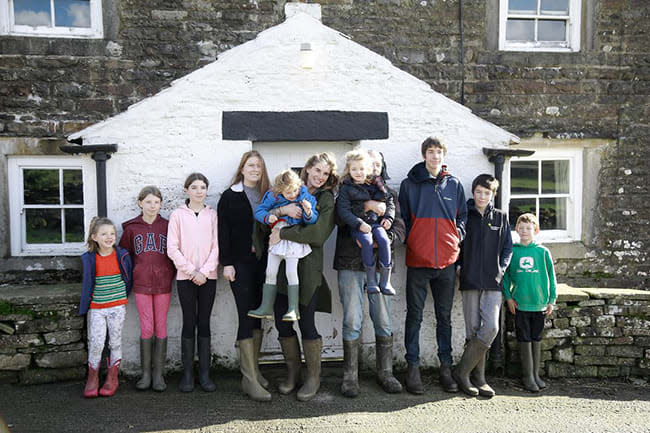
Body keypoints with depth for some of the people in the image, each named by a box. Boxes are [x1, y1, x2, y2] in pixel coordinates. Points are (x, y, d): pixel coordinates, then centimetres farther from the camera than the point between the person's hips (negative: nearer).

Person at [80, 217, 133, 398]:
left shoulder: (122, 255, -3)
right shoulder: (89, 259, -3)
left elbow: (129, 278, 8)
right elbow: (87, 283, 5)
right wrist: (85, 306, 5)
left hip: (117, 307, 0)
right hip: (96, 308, 0)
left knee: (115, 342, 6)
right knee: (96, 343, -4)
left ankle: (112, 378, 20)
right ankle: (92, 379, 15)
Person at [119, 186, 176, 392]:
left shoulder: (167, 226, 3)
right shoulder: (131, 228, 3)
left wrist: (170, 274, -1)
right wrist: (133, 275, 2)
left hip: (163, 284, 0)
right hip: (141, 284, 0)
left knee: (161, 327, 4)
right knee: (146, 328, 1)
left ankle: (158, 374, 13)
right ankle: (146, 373, 13)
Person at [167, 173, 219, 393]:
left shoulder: (212, 214, 6)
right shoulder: (178, 215, 3)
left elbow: (216, 246, 2)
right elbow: (172, 248, -2)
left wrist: (205, 271, -9)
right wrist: (191, 270, -9)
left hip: (208, 277, 1)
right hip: (185, 277, -1)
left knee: (204, 323, 6)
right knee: (189, 323, 2)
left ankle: (204, 373, 13)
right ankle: (187, 373, 11)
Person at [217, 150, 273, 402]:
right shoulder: (229, 197, 2)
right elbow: (223, 232, -2)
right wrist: (226, 263, -8)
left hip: (263, 262, 4)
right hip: (240, 263, -4)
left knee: (258, 315, 10)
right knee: (246, 317, -6)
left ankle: (253, 369, 22)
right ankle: (249, 379, -2)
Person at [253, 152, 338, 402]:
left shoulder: (326, 199, 3)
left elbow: (318, 234, -12)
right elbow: (263, 221, 3)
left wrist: (283, 233, -12)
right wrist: (282, 210, -15)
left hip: (307, 268, -3)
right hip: (280, 265, 4)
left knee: (306, 323, -2)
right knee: (282, 323, 6)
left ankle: (314, 377, 16)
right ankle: (293, 372, 26)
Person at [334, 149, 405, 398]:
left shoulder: (389, 195, 14)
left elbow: (400, 229, 3)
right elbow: (339, 218, -11)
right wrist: (366, 206, -20)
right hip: (351, 264, -2)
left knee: (383, 321, 4)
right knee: (352, 321, -2)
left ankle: (385, 373, 18)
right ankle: (350, 376, 9)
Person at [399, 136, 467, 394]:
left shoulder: (454, 184, 10)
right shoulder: (409, 184, 4)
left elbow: (463, 215, 17)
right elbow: (402, 217, 7)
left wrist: (458, 236, 2)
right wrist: (410, 240, -4)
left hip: (447, 260, 2)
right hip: (418, 260, -2)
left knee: (444, 316, 10)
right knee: (414, 316, 3)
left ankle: (446, 367, 19)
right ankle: (412, 368, 12)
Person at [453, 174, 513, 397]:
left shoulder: (500, 218, 12)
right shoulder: (465, 215, 6)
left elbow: (507, 249, 14)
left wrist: (500, 270, 1)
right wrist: (459, 267, -5)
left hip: (493, 281, 1)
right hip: (470, 280, -1)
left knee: (491, 327, -11)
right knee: (473, 330, -1)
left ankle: (462, 371, 1)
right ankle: (477, 378, 11)